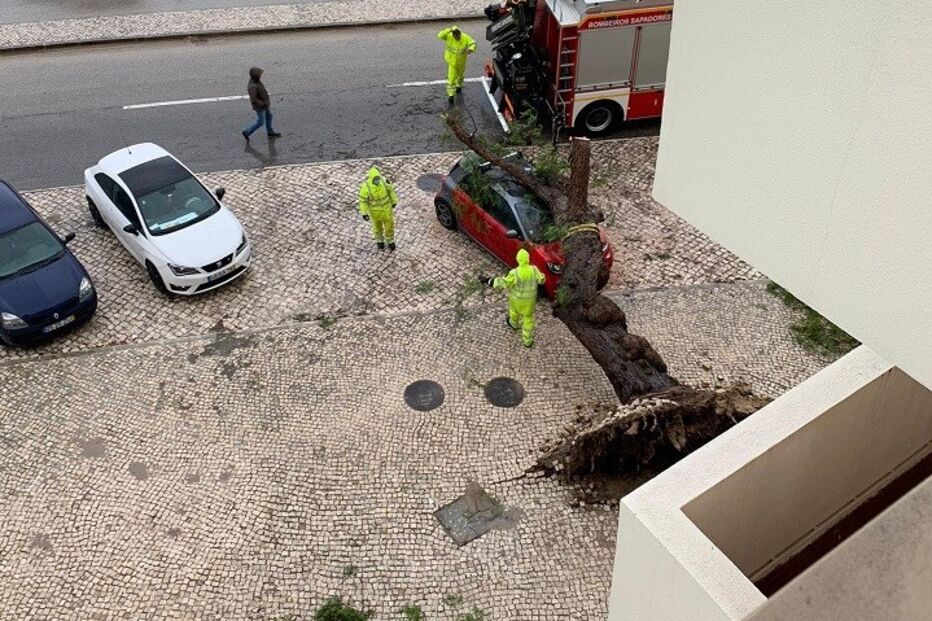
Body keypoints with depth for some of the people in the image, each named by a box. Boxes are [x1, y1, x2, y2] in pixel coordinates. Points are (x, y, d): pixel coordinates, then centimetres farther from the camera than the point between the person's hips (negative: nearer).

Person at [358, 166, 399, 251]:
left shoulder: (384, 181, -23)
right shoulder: (365, 187, -31)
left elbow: (390, 189, -4)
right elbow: (362, 200, -19)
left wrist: (394, 201, 8)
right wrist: (364, 214, -16)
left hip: (386, 206, 2)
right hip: (374, 208, -2)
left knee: (389, 224, 18)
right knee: (377, 225, 22)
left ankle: (390, 240, 46)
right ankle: (379, 240, 51)